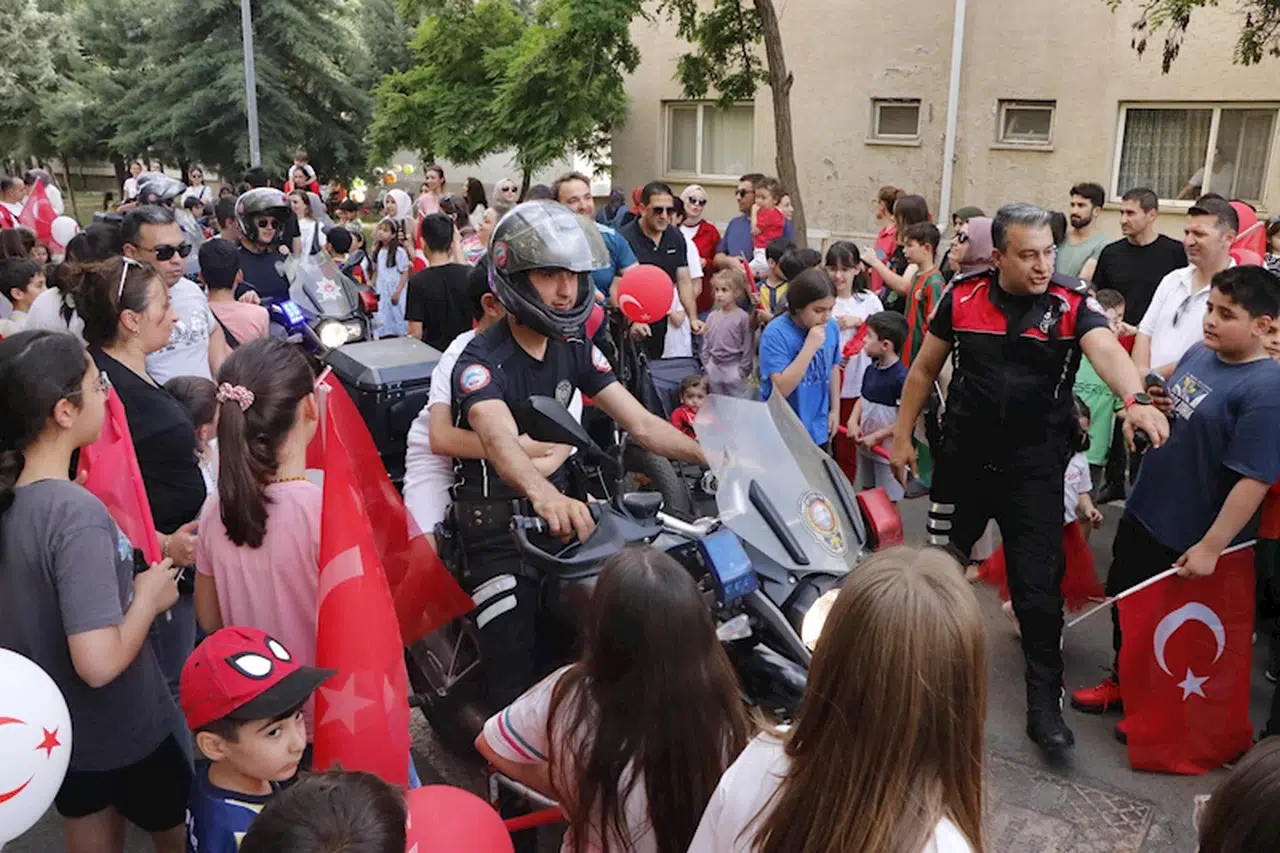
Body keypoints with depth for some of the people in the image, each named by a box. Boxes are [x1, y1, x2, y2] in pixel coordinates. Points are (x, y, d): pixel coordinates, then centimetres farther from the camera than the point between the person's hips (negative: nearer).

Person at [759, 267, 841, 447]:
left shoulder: (831, 327, -5)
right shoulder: (776, 333, -21)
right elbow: (781, 389, -27)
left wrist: (835, 409, 14)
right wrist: (810, 347, -29)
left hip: (818, 430, 5)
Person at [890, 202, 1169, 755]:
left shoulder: (1073, 305, -10)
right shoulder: (963, 297, -4)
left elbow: (1107, 351, -30)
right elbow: (924, 369, 7)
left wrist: (1135, 399, -50)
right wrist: (903, 436, 7)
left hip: (1035, 467, -2)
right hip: (963, 457, 3)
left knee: (1039, 589, 0)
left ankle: (1045, 705, 16)